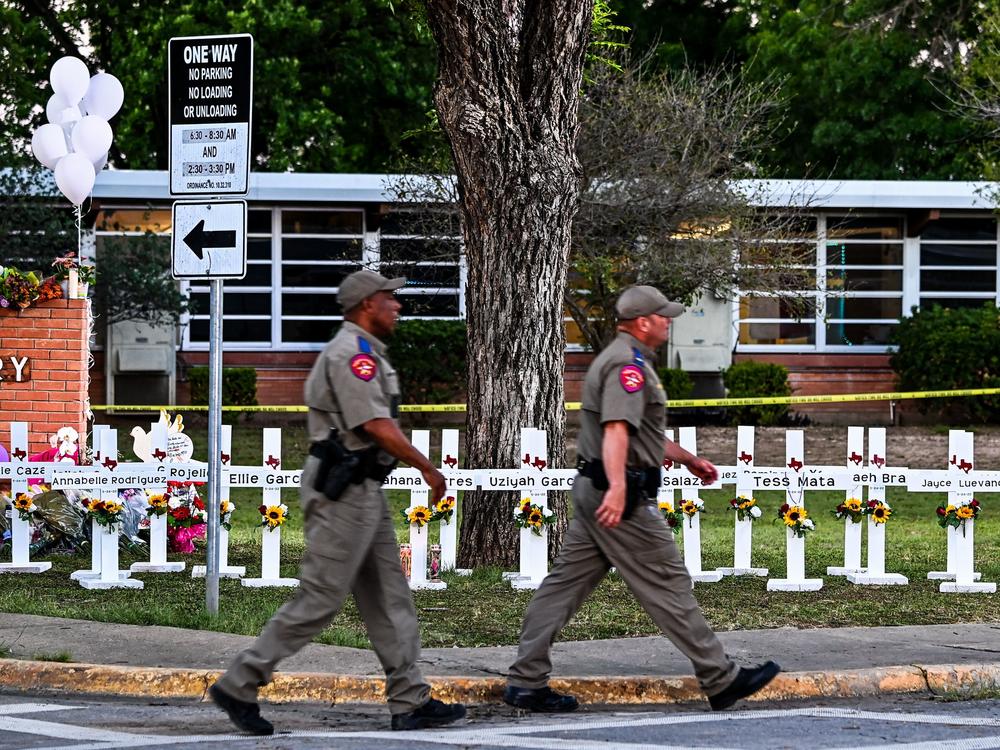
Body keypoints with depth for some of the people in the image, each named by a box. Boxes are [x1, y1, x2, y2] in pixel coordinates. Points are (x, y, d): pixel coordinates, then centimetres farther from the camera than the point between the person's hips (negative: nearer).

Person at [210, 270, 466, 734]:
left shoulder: (361, 351, 18)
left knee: (388, 597, 9)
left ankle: (410, 701, 9)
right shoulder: (353, 352, -15)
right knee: (319, 600, -7)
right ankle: (238, 685, -2)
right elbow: (376, 426, -21)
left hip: (362, 491, 11)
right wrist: (427, 468, -14)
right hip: (344, 491, -11)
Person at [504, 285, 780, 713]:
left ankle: (526, 682, 6)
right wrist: (617, 488, -42)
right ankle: (720, 680, 1)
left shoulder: (622, 359, 21)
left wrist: (688, 460, 44)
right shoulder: (629, 365, -14)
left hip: (593, 492, 11)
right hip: (621, 499, -11)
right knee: (666, 584, -5)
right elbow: (617, 429, -30)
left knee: (566, 583, 7)